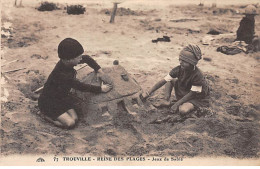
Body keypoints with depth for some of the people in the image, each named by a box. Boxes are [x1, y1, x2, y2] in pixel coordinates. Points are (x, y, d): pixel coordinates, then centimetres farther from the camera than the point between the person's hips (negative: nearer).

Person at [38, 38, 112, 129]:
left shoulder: (66, 62, -10)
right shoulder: (61, 75, -34)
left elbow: (87, 58, 8)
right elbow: (80, 86, -27)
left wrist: (98, 69, 2)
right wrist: (100, 89, -20)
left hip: (62, 97, 8)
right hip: (49, 102, -8)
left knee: (75, 119, -4)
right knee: (70, 123, -15)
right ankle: (46, 114, 3)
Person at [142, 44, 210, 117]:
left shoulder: (197, 75, -31)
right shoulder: (179, 69, -16)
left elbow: (192, 93, -24)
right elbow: (163, 81, -15)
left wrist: (176, 104, -26)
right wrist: (148, 93, -19)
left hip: (197, 98, -6)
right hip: (184, 93, 6)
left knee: (183, 111, -35)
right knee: (170, 80, -4)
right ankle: (167, 100, -11)